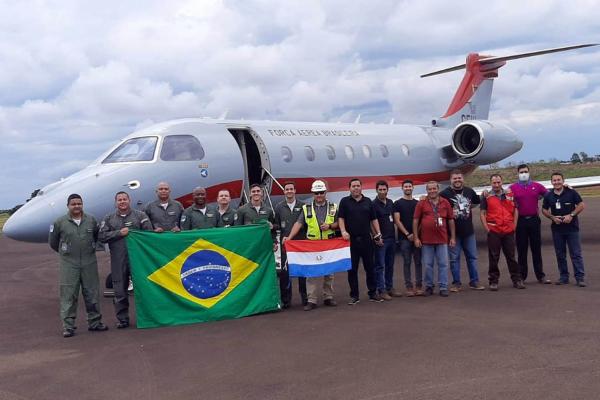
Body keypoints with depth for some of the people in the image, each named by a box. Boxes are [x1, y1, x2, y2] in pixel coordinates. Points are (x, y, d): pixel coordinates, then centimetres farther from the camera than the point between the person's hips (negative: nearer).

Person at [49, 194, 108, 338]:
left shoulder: (91, 220, 3)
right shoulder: (60, 223, -4)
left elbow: (96, 237, 19)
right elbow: (53, 242, 8)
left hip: (89, 263, 3)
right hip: (68, 265, -2)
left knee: (92, 293, 8)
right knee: (68, 296, -2)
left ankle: (94, 322, 18)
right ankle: (68, 326, 4)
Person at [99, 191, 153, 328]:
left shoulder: (140, 215, 6)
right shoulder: (109, 219, 12)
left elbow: (149, 232, -2)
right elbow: (101, 236, 1)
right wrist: (119, 233, -9)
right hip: (118, 261, 2)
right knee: (120, 291, 4)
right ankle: (122, 319, 15)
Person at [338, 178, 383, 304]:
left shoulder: (368, 202, 11)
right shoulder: (345, 201, 3)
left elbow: (374, 220, 12)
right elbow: (341, 218, -2)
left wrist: (378, 235, 6)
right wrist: (343, 231, -18)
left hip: (366, 239, 2)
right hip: (351, 240, -2)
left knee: (370, 267, 6)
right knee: (352, 269, 3)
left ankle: (373, 293, 16)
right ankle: (354, 296, 11)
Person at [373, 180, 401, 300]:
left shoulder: (391, 203, 12)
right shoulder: (374, 204, -8)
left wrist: (394, 233, 14)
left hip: (391, 237, 7)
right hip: (381, 239, -7)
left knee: (390, 265, 12)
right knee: (380, 265, -2)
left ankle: (390, 288, 20)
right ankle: (381, 290, 1)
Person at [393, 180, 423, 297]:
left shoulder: (417, 203, 13)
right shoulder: (398, 203, 2)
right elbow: (397, 220, -4)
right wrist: (407, 234, -10)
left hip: (416, 236, 3)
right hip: (404, 237, -3)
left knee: (418, 262, 3)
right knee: (407, 262, 0)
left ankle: (418, 286, 8)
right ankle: (409, 287, 4)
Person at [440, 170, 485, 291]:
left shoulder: (469, 191, 7)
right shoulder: (445, 194, -7)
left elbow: (476, 202, 24)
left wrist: (467, 207, 12)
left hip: (468, 231, 4)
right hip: (453, 231, -4)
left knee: (472, 257, 8)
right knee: (454, 258, 2)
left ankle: (474, 281, 17)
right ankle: (456, 283, 11)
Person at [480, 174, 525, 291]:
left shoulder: (510, 195, 10)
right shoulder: (486, 197, 3)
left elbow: (515, 211, 13)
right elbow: (482, 214, 1)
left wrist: (514, 226, 4)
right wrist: (487, 228, -7)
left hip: (509, 231, 2)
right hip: (493, 231, -2)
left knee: (511, 256, 7)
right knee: (493, 257, 2)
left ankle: (517, 279, 15)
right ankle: (493, 281, 9)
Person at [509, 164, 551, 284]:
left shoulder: (537, 186, 6)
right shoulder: (513, 188, 1)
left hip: (534, 220, 1)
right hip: (521, 221, -1)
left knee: (536, 249, 6)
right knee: (521, 250, 5)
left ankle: (541, 275, 11)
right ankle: (522, 276, 12)